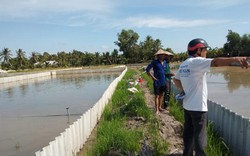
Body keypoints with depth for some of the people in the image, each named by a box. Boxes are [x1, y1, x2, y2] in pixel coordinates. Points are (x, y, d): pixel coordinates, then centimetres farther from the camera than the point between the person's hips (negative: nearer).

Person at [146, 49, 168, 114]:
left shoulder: (165, 62, 6)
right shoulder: (154, 62, -10)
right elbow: (147, 69, -9)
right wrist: (152, 77, -11)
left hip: (163, 82, 6)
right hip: (157, 82, -6)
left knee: (161, 95, 15)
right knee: (157, 96, 0)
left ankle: (160, 107, 28)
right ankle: (157, 109, 7)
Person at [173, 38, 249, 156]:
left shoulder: (183, 64, 10)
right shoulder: (197, 62, -16)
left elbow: (175, 79, 22)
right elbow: (215, 62, -35)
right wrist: (235, 59, -48)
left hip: (187, 105, 9)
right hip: (198, 106, -9)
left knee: (188, 132, 20)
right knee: (199, 135, 3)